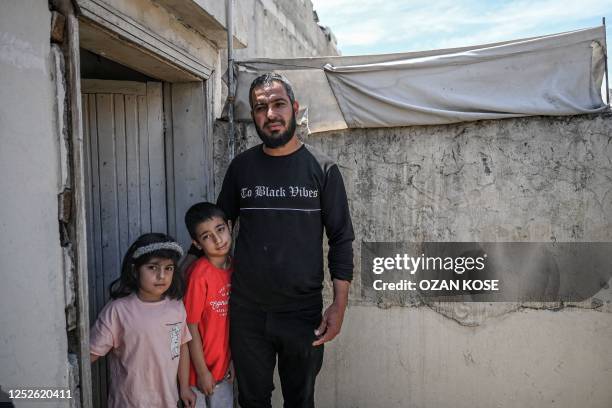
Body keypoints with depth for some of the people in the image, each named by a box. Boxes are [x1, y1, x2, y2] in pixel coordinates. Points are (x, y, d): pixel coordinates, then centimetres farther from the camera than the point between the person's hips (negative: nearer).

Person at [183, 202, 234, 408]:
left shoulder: (235, 267, -4)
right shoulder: (199, 274, -23)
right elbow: (191, 327, -18)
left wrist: (232, 360, 8)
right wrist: (202, 372, -13)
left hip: (224, 367, 6)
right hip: (202, 369, -6)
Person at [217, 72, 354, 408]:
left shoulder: (322, 169, -4)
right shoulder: (240, 166, 2)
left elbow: (341, 240, -4)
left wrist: (339, 306, -8)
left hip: (303, 313, -1)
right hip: (246, 311, 2)